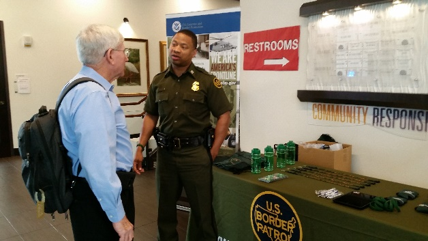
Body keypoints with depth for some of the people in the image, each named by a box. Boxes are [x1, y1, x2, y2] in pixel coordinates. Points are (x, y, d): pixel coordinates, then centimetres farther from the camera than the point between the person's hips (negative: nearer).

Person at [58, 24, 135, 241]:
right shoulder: (93, 95, -26)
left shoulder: (88, 87, 10)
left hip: (98, 191, 10)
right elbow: (97, 164, -32)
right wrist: (117, 216, -25)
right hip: (100, 194, -10)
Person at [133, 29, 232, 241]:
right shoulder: (158, 81, 6)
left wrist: (214, 151, -8)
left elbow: (224, 115, -4)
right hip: (165, 152, 4)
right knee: (165, 208, 16)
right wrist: (140, 148, 3)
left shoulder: (206, 80, -6)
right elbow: (150, 116, 11)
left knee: (202, 208, 8)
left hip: (195, 152, -3)